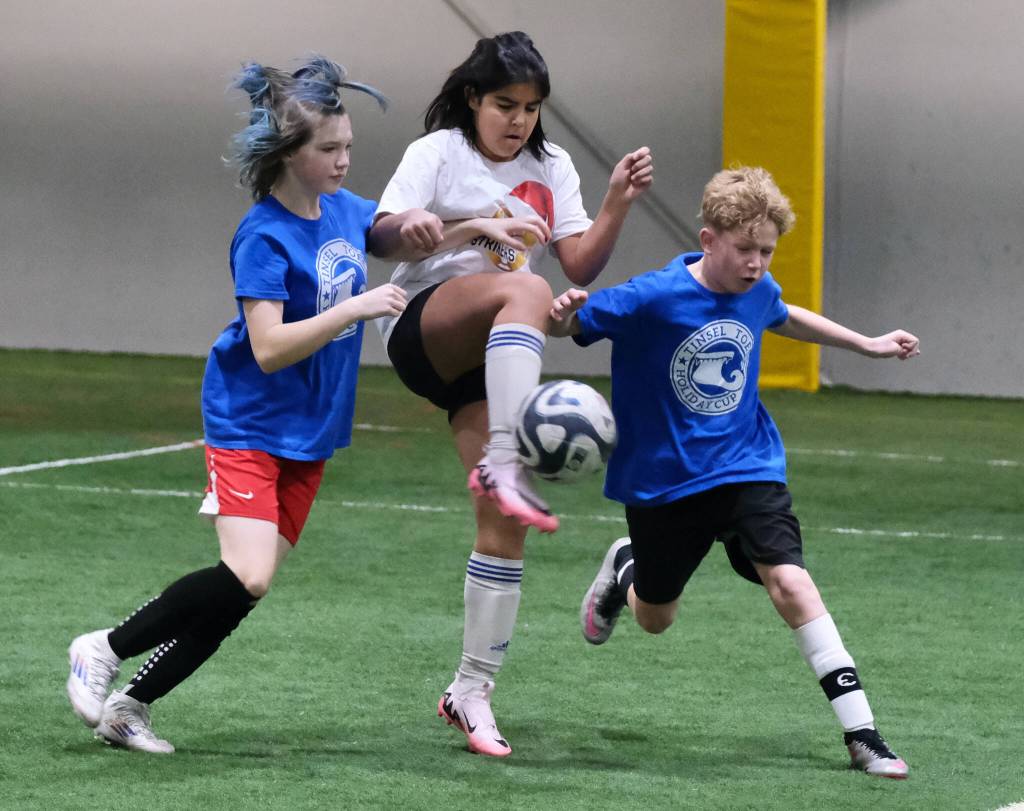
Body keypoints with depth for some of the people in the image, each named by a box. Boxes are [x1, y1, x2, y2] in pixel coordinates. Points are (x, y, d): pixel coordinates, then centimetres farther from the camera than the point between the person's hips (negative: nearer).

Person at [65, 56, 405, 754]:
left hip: (311, 431, 8)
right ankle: (105, 649, -3)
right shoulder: (265, 237, -19)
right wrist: (355, 308, -30)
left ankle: (131, 705, 11)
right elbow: (269, 347, -26)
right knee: (246, 578, -22)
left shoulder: (343, 209, 4)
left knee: (250, 589, 3)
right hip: (250, 423, -8)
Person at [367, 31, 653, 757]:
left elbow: (581, 265, 7)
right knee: (527, 290, -37)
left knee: (505, 524, -8)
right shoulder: (438, 152, 1)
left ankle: (473, 691, 1)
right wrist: (476, 228, -25)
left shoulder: (551, 167, 14)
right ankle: (505, 466, -50)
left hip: (493, 360, 5)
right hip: (423, 326, -5)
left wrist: (618, 204, -8)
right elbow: (384, 237, -13)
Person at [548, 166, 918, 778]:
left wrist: (869, 344, 28)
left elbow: (785, 318, 21)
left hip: (747, 466, 2)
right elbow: (573, 322, -18)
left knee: (790, 581, -20)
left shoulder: (758, 292, -4)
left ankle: (862, 734, -19)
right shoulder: (654, 298, -21)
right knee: (655, 620, 15)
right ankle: (624, 568, 54)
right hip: (664, 480, -2)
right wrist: (565, 314, -43)